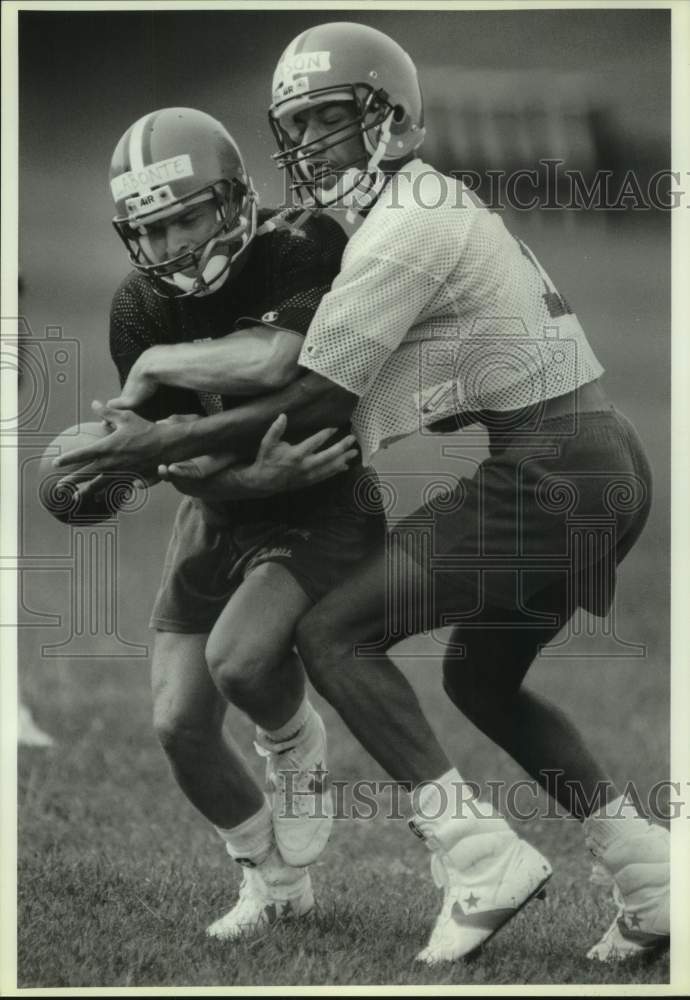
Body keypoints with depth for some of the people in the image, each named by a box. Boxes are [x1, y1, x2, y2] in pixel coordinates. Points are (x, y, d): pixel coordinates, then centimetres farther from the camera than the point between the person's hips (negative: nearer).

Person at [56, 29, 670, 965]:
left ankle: (479, 853, -12)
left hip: (548, 476, -10)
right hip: (609, 461, 10)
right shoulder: (438, 207, 19)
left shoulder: (404, 227, -11)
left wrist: (156, 444, -5)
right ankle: (649, 873, 18)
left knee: (333, 633, -6)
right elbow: (457, 392, 23)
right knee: (479, 676, 24)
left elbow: (313, 404, -11)